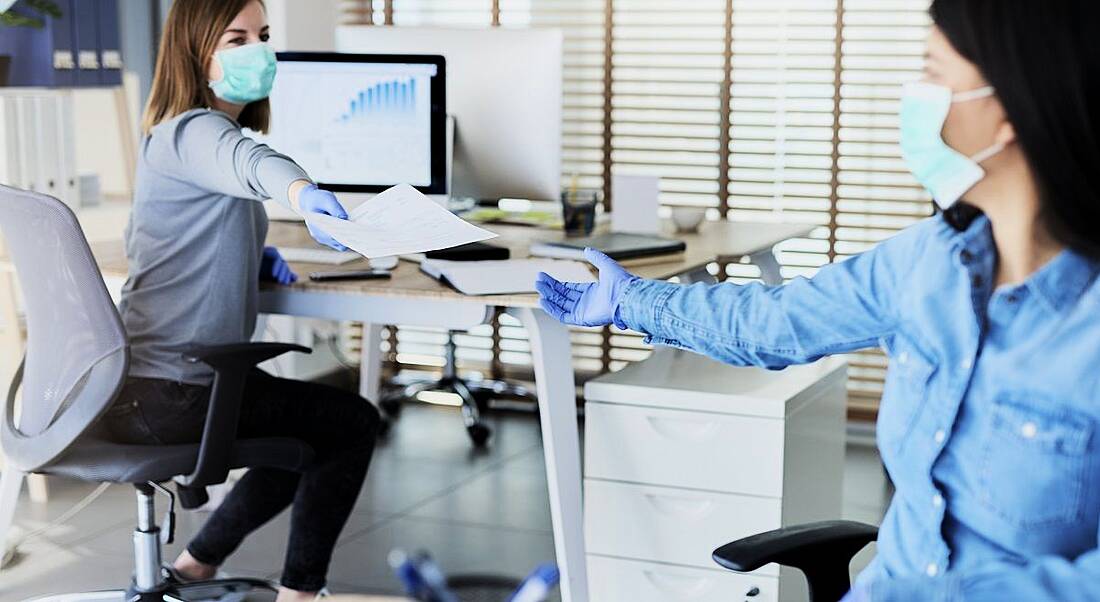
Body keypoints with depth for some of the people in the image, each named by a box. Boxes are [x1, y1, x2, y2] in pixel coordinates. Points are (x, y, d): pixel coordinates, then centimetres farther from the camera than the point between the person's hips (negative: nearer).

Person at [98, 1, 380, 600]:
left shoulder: (170, 135, 15)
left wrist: (254, 257, 9)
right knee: (354, 422, 5)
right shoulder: (190, 132, -16)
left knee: (319, 426, 27)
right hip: (167, 394, -10)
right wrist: (300, 191, -64)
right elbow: (247, 162, -41)